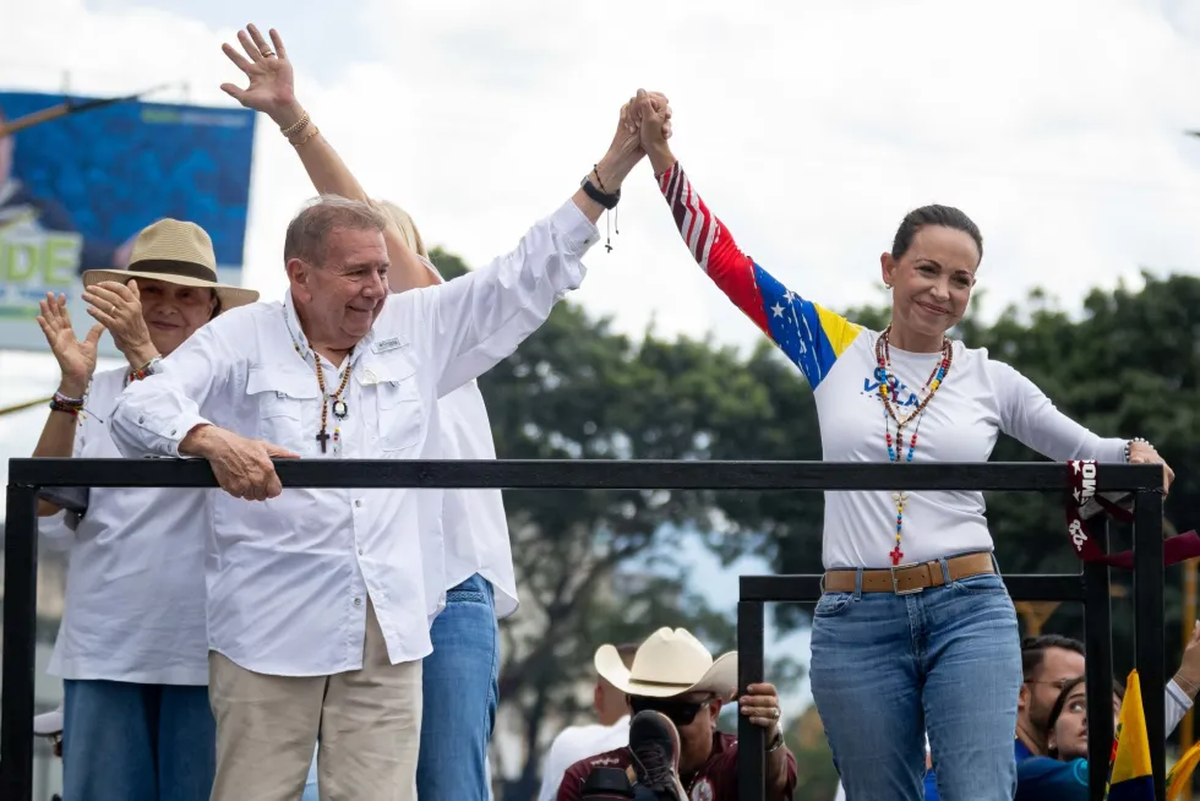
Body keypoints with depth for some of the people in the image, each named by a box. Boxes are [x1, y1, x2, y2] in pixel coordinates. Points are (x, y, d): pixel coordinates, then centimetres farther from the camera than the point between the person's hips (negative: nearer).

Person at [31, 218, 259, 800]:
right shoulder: (95, 394, 10)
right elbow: (44, 501, -2)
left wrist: (143, 350, -28)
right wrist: (71, 387, -15)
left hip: (203, 650, -2)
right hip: (102, 651, 2)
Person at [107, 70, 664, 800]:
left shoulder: (416, 332, 12)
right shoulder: (242, 341, 1)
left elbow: (527, 279, 13)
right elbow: (141, 409, -9)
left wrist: (615, 166, 6)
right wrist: (214, 441, -31)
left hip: (386, 633, 3)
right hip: (268, 628, -3)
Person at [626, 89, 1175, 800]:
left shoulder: (990, 380, 9)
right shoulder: (835, 350, 8)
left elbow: (1086, 452, 16)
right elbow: (724, 259, 5)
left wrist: (1134, 454, -6)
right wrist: (663, 161, -3)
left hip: (970, 613, -1)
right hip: (856, 620, 1)